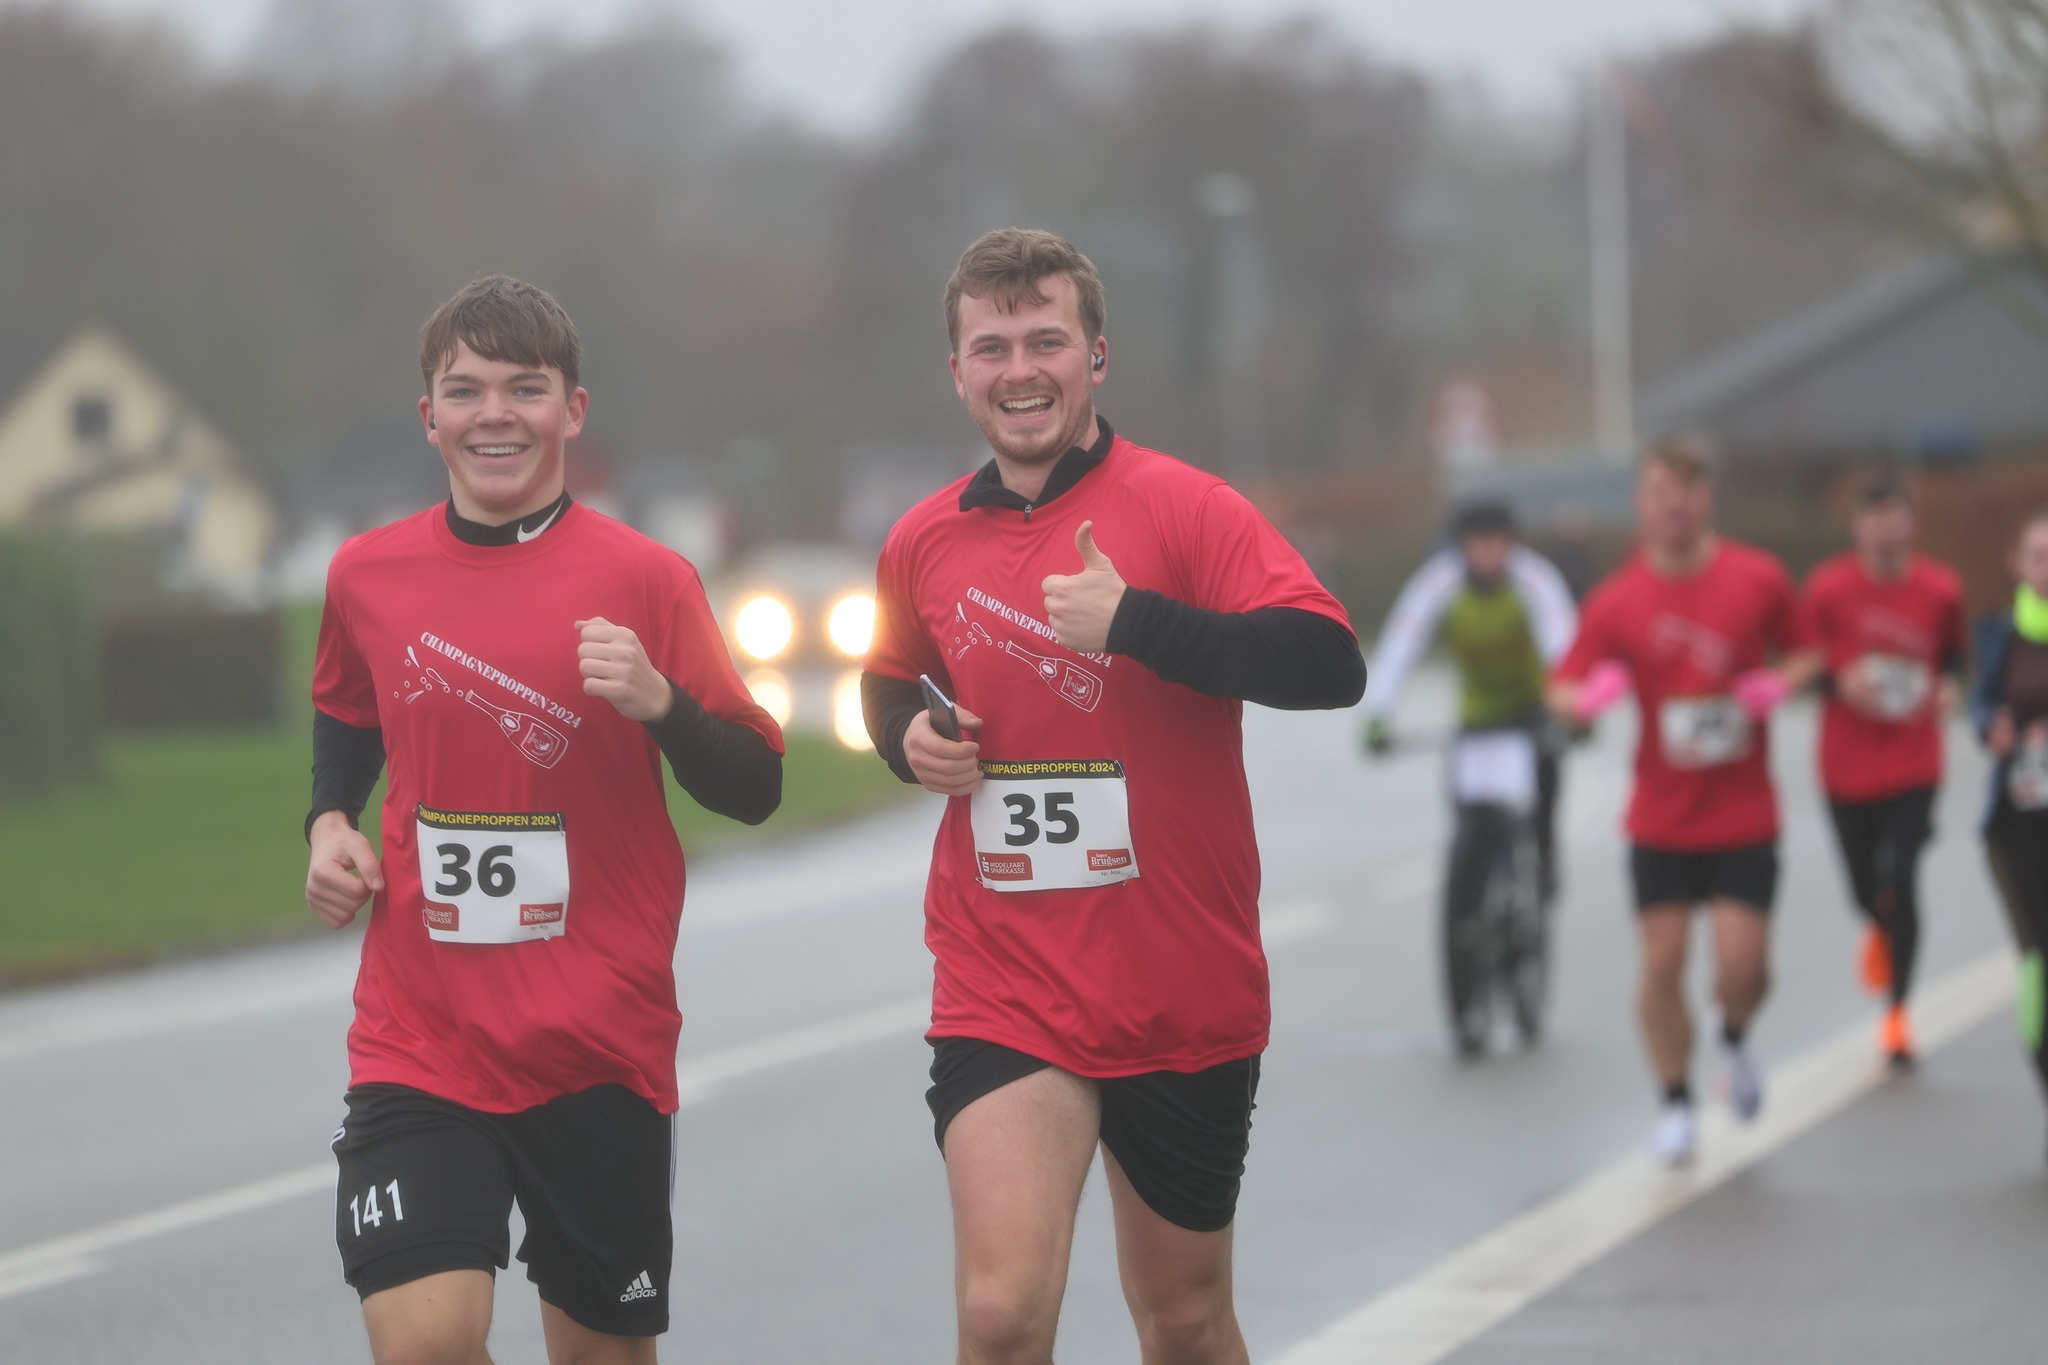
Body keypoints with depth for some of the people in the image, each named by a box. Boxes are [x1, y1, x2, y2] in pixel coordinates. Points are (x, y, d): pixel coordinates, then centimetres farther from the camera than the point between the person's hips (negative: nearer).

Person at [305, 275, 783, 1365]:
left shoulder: (646, 580, -4)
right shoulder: (367, 576, 4)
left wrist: (658, 702, -20)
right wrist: (330, 824, 8)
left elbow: (754, 790, -3)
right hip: (418, 1039, 1)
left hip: (601, 1045, -1)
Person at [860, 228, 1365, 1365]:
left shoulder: (1182, 508, -8)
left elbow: (1330, 666, -21)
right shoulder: (924, 543, 6)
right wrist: (910, 740, 3)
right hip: (1001, 991, 1)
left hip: (1185, 996, -1)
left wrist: (1133, 618, -29)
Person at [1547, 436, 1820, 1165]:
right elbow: (1564, 688, -4)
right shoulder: (1617, 600, -3)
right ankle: (1675, 1103, 18)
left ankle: (1734, 1038, 28)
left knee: (1742, 966, -8)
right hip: (1661, 818, 1)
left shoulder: (1760, 579, -2)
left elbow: (1804, 654, 11)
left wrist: (1778, 683, -11)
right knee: (1662, 961, -2)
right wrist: (1586, 697, -27)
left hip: (1744, 816, 0)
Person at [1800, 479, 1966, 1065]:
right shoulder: (1828, 587, -7)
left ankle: (1897, 1011, 3)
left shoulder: (1940, 589, -3)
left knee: (1902, 881, -12)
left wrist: (1950, 686, -4)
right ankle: (1881, 931, 50)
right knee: (1865, 887, 9)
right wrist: (1840, 682, -18)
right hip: (1847, 766, 1)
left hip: (1914, 767, -1)